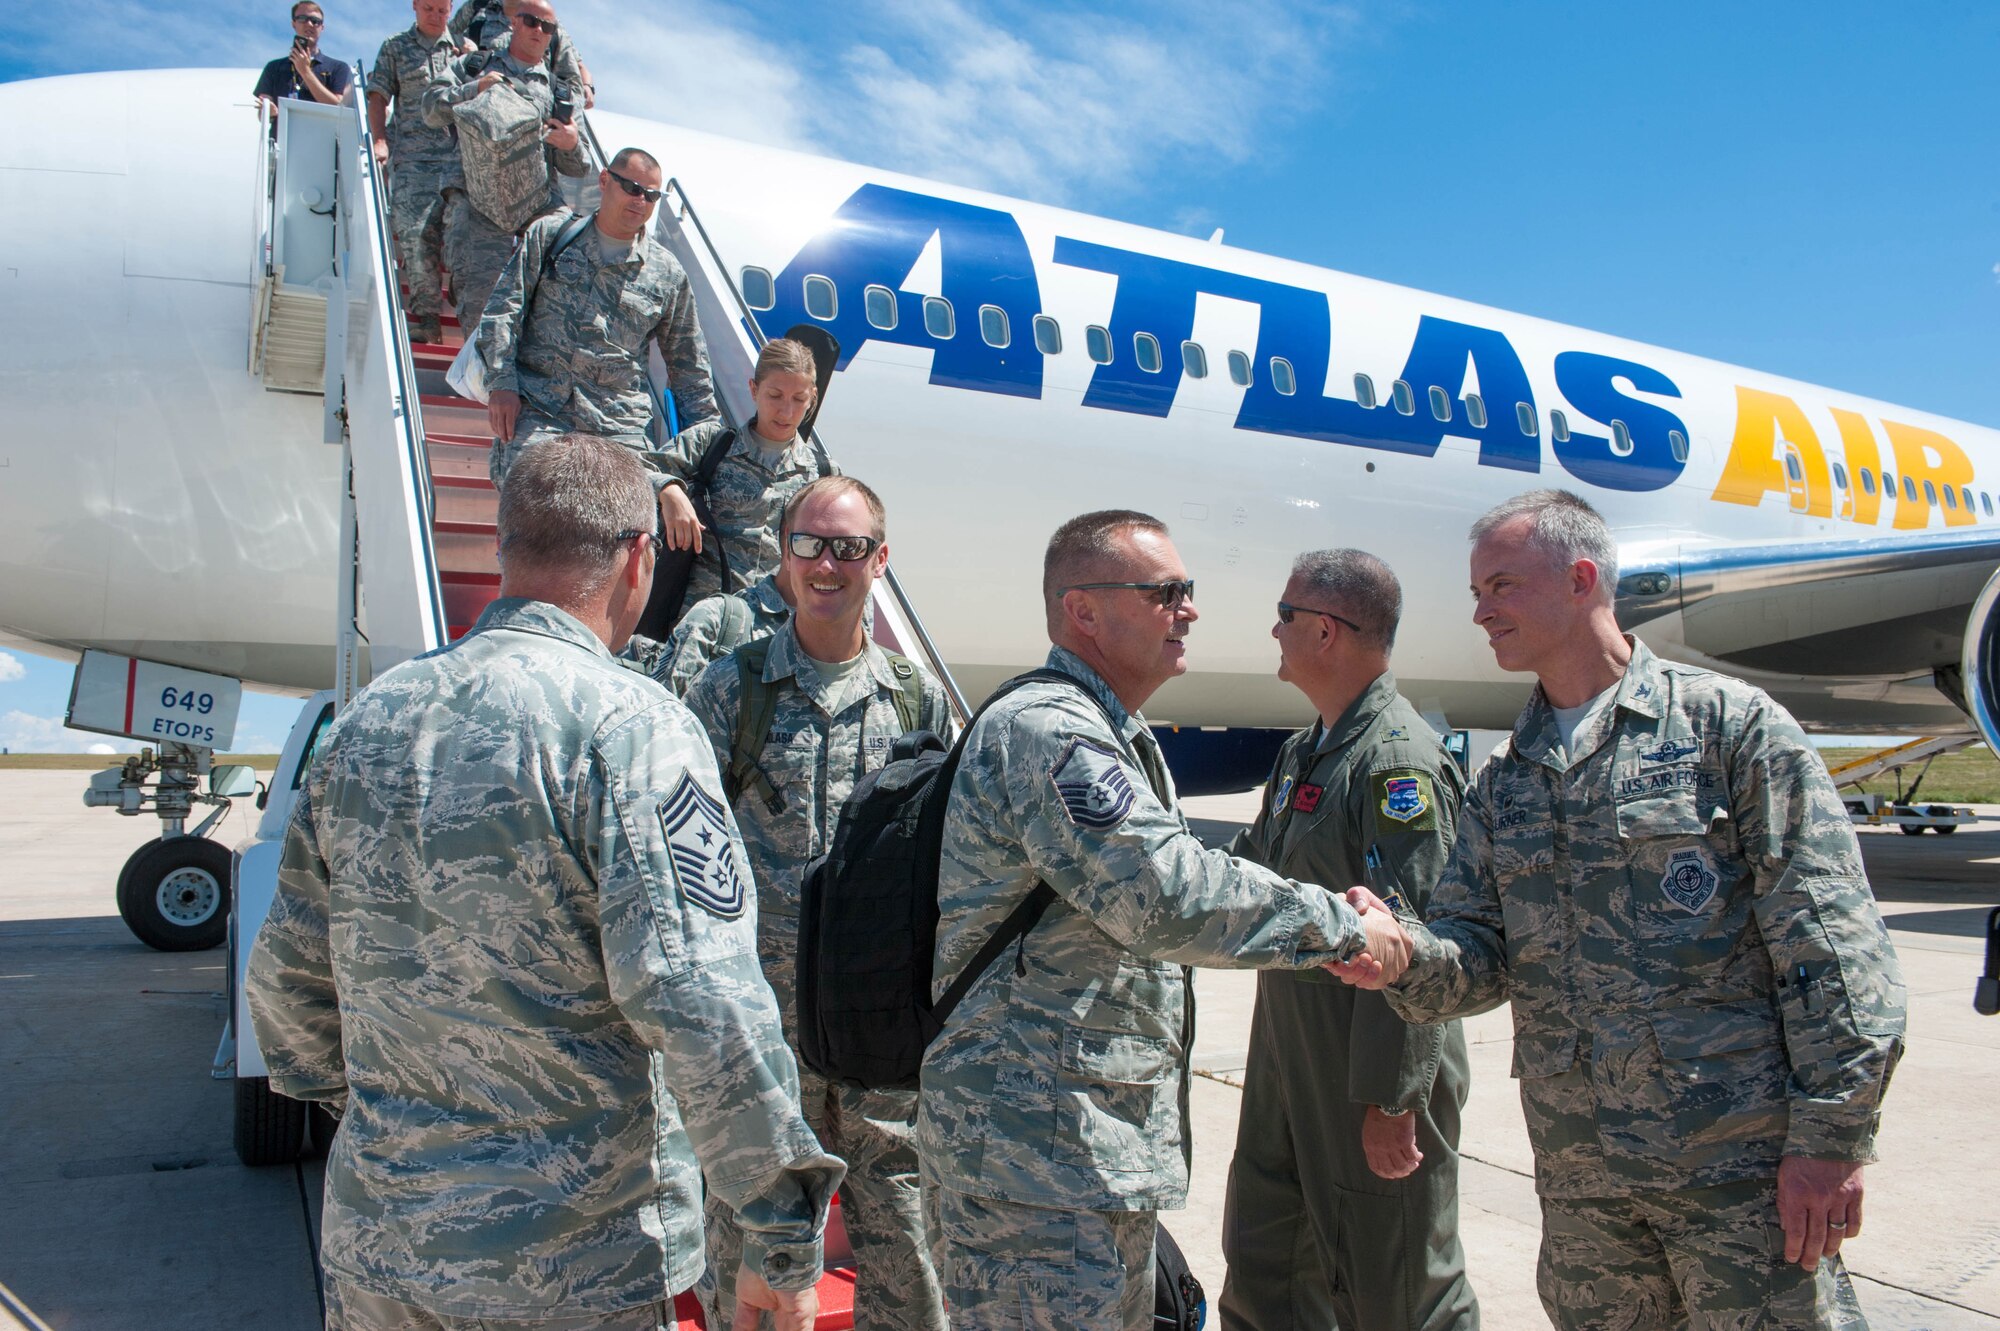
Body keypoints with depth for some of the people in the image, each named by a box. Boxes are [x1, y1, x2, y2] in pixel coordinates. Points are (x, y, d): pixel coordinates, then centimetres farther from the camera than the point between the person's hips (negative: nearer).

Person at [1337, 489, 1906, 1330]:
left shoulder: (1727, 723, -5)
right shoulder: (1502, 783, 11)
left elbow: (1831, 944, -9)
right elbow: (1480, 951, 5)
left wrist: (1832, 1139, -12)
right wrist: (1403, 954, -17)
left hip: (1738, 1161, -5)